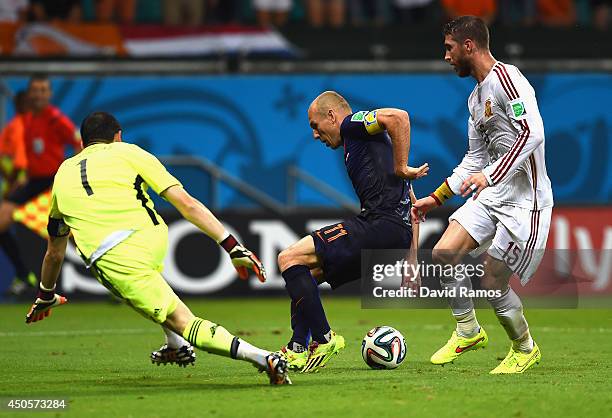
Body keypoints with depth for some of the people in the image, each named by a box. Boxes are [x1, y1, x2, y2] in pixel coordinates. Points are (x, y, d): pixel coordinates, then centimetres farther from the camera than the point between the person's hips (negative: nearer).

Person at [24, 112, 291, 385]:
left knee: (185, 324, -2)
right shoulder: (128, 152, 17)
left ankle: (262, 358, -22)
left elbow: (54, 252, 36)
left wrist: (45, 296, 52)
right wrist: (231, 245, 5)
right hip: (153, 240, 1)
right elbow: (186, 203, 5)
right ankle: (176, 346, 35)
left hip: (115, 264, -1)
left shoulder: (63, 173, 25)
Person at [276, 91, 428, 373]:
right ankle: (298, 350, 13)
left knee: (290, 259, -11)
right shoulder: (361, 141, 30)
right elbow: (413, 205, 28)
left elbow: (398, 117, -20)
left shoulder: (352, 124, 2)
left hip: (379, 223, -10)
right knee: (305, 271, 20)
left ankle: (323, 339, -11)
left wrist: (401, 168, -16)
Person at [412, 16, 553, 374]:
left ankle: (525, 349, 18)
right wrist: (437, 198, 22)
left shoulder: (506, 77, -14)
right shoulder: (476, 97, 16)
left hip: (524, 199, -9)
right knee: (444, 253, -6)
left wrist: (491, 174, -33)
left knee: (493, 284, -7)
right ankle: (468, 332, 13)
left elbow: (532, 133, -26)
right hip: (492, 195, 9)